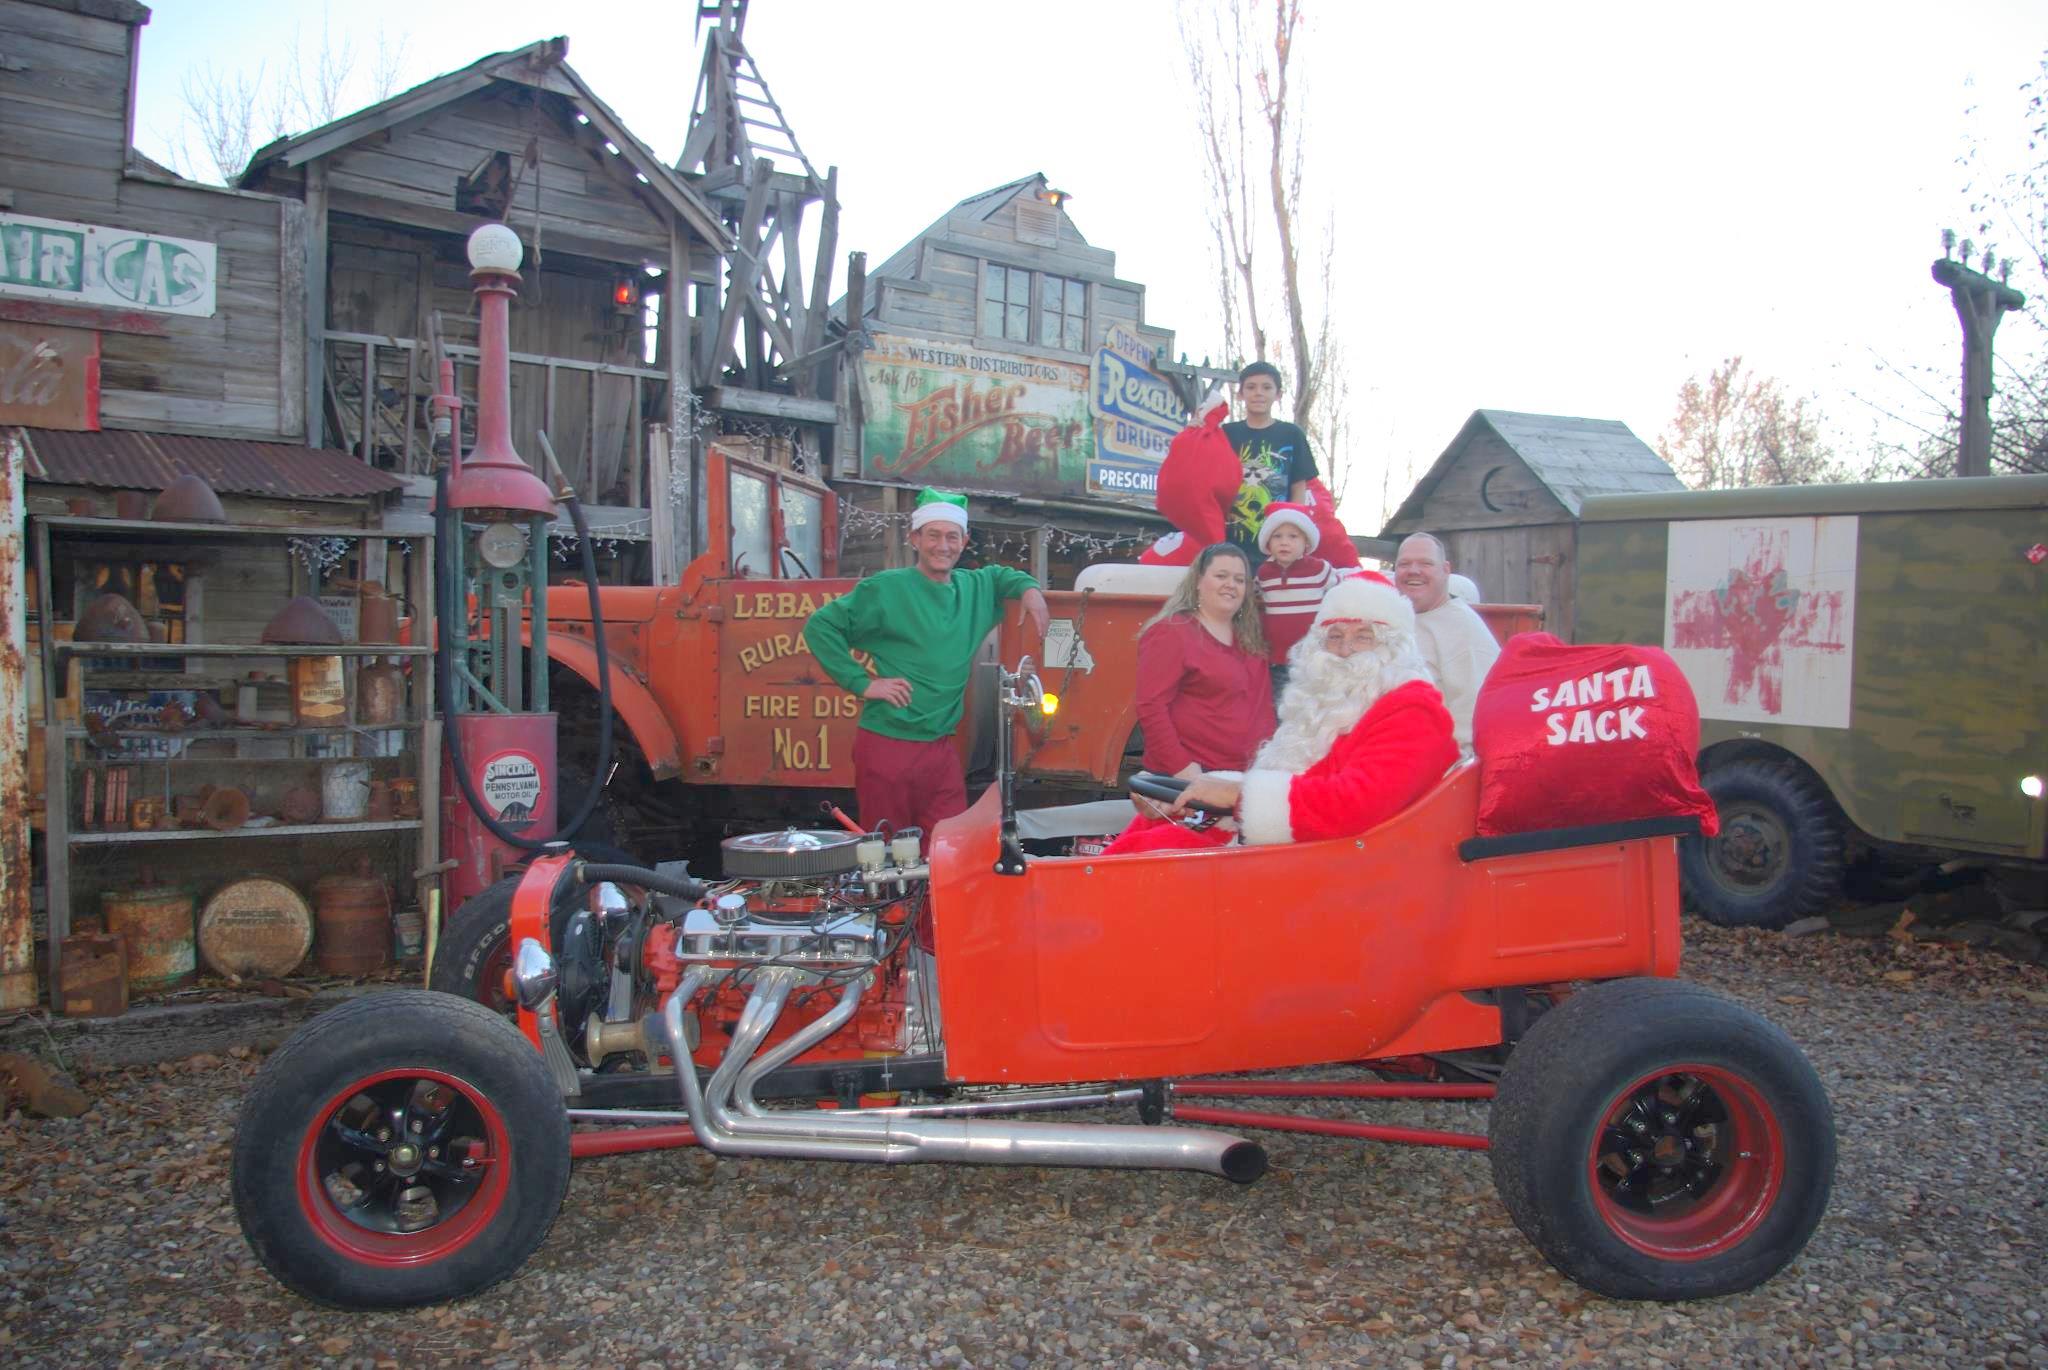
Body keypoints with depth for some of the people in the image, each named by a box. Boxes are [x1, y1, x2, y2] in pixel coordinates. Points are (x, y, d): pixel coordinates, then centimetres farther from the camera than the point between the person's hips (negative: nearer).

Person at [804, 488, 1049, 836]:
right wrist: (861, 682, -11)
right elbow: (819, 626, -7)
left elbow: (1000, 575, 34)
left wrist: (1029, 589, 13)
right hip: (887, 746, -5)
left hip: (941, 750, 5)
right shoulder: (886, 589, -6)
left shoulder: (974, 587, 11)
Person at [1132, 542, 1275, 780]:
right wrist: (1181, 767, -20)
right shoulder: (1170, 633, -7)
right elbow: (1151, 707, -15)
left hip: (1248, 776, 7)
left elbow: (1263, 703, 19)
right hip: (1187, 779, -7)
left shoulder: (1250, 639, 16)